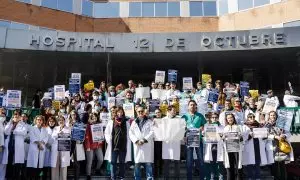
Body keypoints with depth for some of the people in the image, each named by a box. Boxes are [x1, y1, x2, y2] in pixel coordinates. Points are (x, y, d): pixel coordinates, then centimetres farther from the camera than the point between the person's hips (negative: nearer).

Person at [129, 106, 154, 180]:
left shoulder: (149, 122, 9)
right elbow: (131, 133, 7)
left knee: (148, 163, -4)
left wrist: (144, 139, -13)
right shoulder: (134, 122, 17)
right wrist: (136, 141, -9)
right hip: (137, 146, 2)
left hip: (147, 145, -2)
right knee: (137, 164, 2)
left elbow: (152, 132, -3)